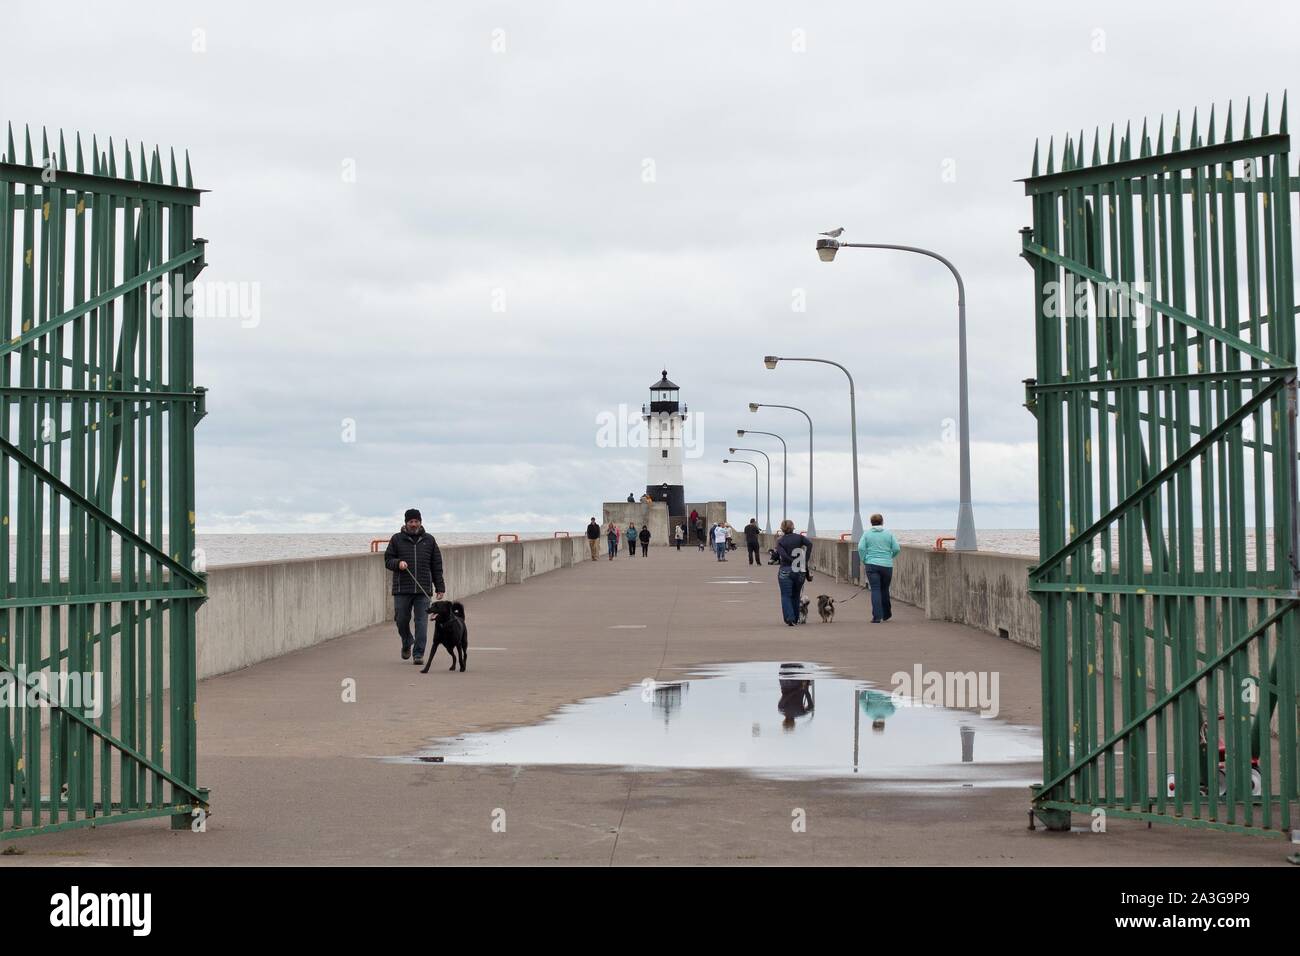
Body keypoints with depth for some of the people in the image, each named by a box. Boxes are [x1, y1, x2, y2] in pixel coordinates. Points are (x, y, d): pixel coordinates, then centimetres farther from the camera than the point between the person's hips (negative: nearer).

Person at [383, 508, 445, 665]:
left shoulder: (429, 540, 11)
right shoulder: (397, 539, 7)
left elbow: (436, 566, 12)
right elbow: (388, 560, 8)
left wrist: (440, 587, 7)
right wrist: (398, 563, -14)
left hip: (423, 589, 0)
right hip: (402, 589, 0)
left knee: (422, 622, -5)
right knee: (401, 620, 2)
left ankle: (419, 654, -1)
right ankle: (407, 643, 30)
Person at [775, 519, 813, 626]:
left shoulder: (780, 541, -1)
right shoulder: (799, 538, 3)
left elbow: (781, 554, -17)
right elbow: (809, 544, -14)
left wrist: (793, 561, -14)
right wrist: (806, 560, -13)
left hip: (785, 571, -3)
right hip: (800, 572, 3)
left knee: (786, 596, 1)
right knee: (796, 596, 17)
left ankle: (790, 618, -15)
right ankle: (795, 619, 21)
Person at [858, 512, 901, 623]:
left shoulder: (866, 533, 2)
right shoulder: (889, 533, 4)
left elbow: (861, 548, -8)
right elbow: (897, 549, 0)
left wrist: (864, 560, 4)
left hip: (872, 565, -1)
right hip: (887, 565, 1)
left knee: (875, 589, -3)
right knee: (884, 589, 15)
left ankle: (877, 616, -13)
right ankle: (886, 614, 29)